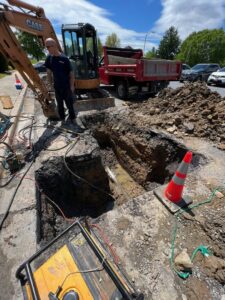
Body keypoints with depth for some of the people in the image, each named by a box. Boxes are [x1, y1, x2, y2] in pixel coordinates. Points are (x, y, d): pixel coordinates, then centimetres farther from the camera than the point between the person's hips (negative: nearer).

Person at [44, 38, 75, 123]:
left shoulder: (64, 58, -11)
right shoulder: (49, 58, 1)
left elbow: (71, 73, -8)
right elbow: (49, 73, 8)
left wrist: (72, 86, -10)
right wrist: (50, 84, 6)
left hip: (66, 86, -4)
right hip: (57, 87, 4)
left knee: (69, 104, 8)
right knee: (60, 104, 14)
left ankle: (72, 118, 26)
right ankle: (62, 119, 30)